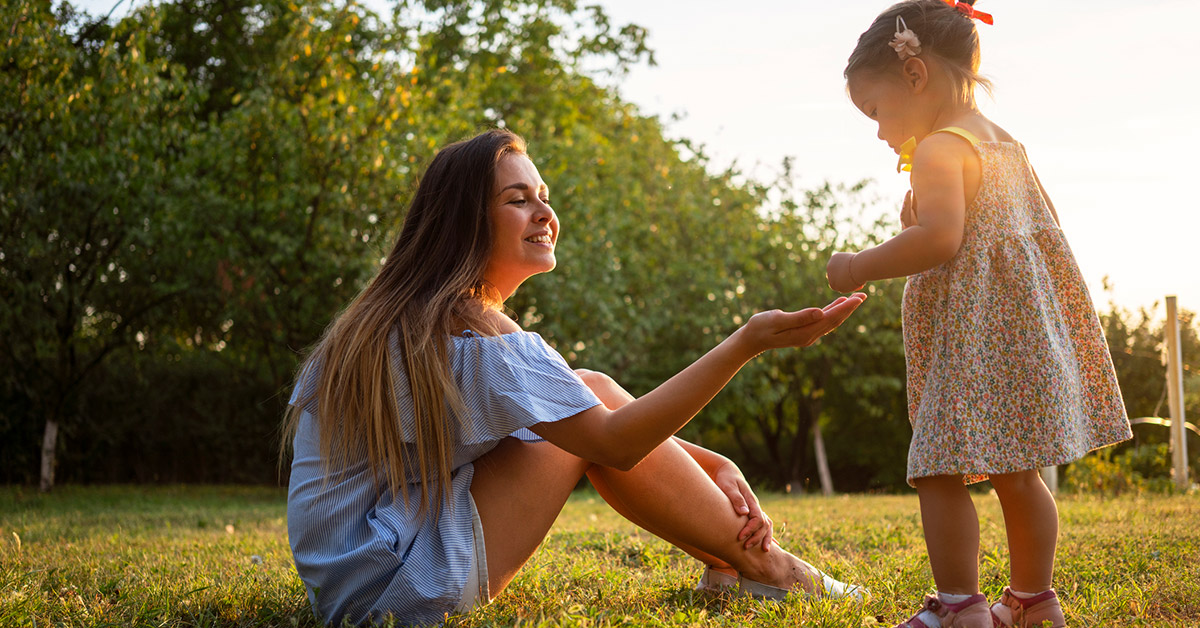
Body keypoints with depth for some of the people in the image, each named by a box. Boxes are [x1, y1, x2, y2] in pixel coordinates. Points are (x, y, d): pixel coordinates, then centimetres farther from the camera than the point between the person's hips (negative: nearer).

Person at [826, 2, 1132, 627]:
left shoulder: (939, 149, -11)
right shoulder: (1006, 143, 18)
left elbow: (938, 237, -25)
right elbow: (1049, 225, 23)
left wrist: (860, 267, -14)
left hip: (972, 336, -10)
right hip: (1027, 327, 10)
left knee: (940, 470, -7)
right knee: (1016, 472, 14)